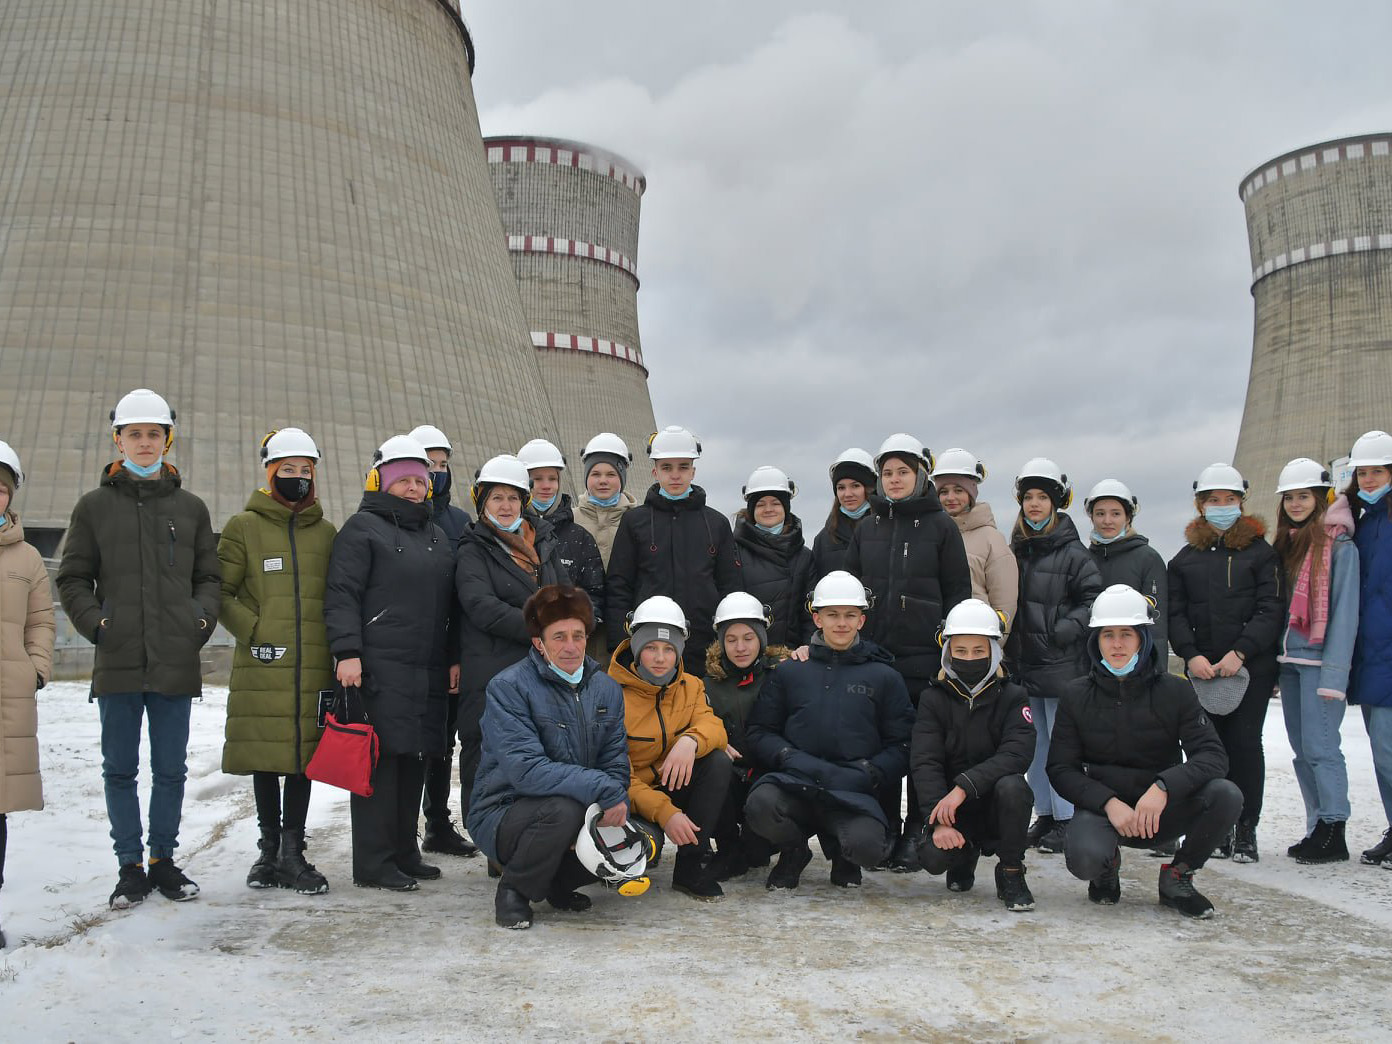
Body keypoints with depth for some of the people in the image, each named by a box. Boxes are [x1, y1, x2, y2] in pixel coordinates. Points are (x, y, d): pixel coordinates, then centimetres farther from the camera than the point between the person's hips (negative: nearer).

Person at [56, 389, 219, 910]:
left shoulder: (190, 507, 10)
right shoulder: (95, 506, 6)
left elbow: (210, 576, 13)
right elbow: (73, 579, 8)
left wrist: (200, 619, -3)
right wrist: (96, 623, -6)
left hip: (176, 663, 1)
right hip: (118, 662, -1)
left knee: (171, 769, 7)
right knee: (119, 769, 5)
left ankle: (164, 861, 20)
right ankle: (130, 867, 16)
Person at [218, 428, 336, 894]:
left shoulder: (326, 532, 13)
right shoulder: (243, 527, 3)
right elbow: (219, 593, 1)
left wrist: (336, 644, 5)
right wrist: (252, 630, -10)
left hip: (313, 664, 2)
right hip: (261, 665, -2)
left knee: (305, 754, 4)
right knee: (266, 754, 3)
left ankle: (293, 852, 12)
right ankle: (270, 849, 17)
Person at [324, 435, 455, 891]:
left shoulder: (437, 536, 22)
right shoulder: (363, 528, -1)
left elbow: (451, 604, 24)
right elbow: (341, 595, -9)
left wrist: (454, 660, 18)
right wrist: (347, 652, -19)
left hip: (428, 671, 7)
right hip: (378, 667, -7)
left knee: (414, 761, 10)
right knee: (379, 759, -7)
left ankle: (404, 852, 20)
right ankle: (373, 862, -1)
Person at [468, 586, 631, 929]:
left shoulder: (606, 688, 2)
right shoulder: (508, 687, -16)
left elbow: (616, 765, 0)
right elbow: (525, 769, -27)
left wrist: (615, 812, -21)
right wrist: (603, 789, -32)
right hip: (502, 816, -6)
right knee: (563, 808, -36)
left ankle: (557, 883, 11)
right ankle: (513, 890, -6)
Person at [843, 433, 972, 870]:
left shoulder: (941, 526, 3)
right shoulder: (868, 527, 13)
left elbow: (958, 593, 3)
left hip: (924, 656, -3)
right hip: (873, 653, 3)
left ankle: (915, 836, 10)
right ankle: (884, 831, 15)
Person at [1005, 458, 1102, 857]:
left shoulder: (1073, 552, -6)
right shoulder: (1016, 551, 12)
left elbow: (1095, 600, -11)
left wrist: (1060, 632, -16)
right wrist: (1011, 651, 9)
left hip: (1062, 665, -6)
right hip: (1025, 664, 6)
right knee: (1035, 744, 11)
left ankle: (1066, 820, 4)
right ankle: (1045, 816, 20)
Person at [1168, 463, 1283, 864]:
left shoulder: (1260, 551, 4)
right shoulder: (1186, 557, 13)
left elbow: (1271, 609, -4)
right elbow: (1175, 613, 8)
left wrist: (1240, 652, -15)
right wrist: (1191, 654, -7)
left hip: (1252, 667, -3)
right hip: (1202, 668, 3)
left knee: (1244, 742, -5)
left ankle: (1246, 830, 3)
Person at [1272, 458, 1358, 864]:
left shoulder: (1339, 545, -6)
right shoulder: (1285, 544, 16)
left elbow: (1345, 611, -11)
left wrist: (1334, 673, -17)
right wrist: (1276, 660, 9)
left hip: (1319, 660, -7)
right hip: (1289, 661, 7)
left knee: (1319, 747, -10)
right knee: (1302, 751, 9)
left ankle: (1334, 835, -4)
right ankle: (1317, 829, 15)